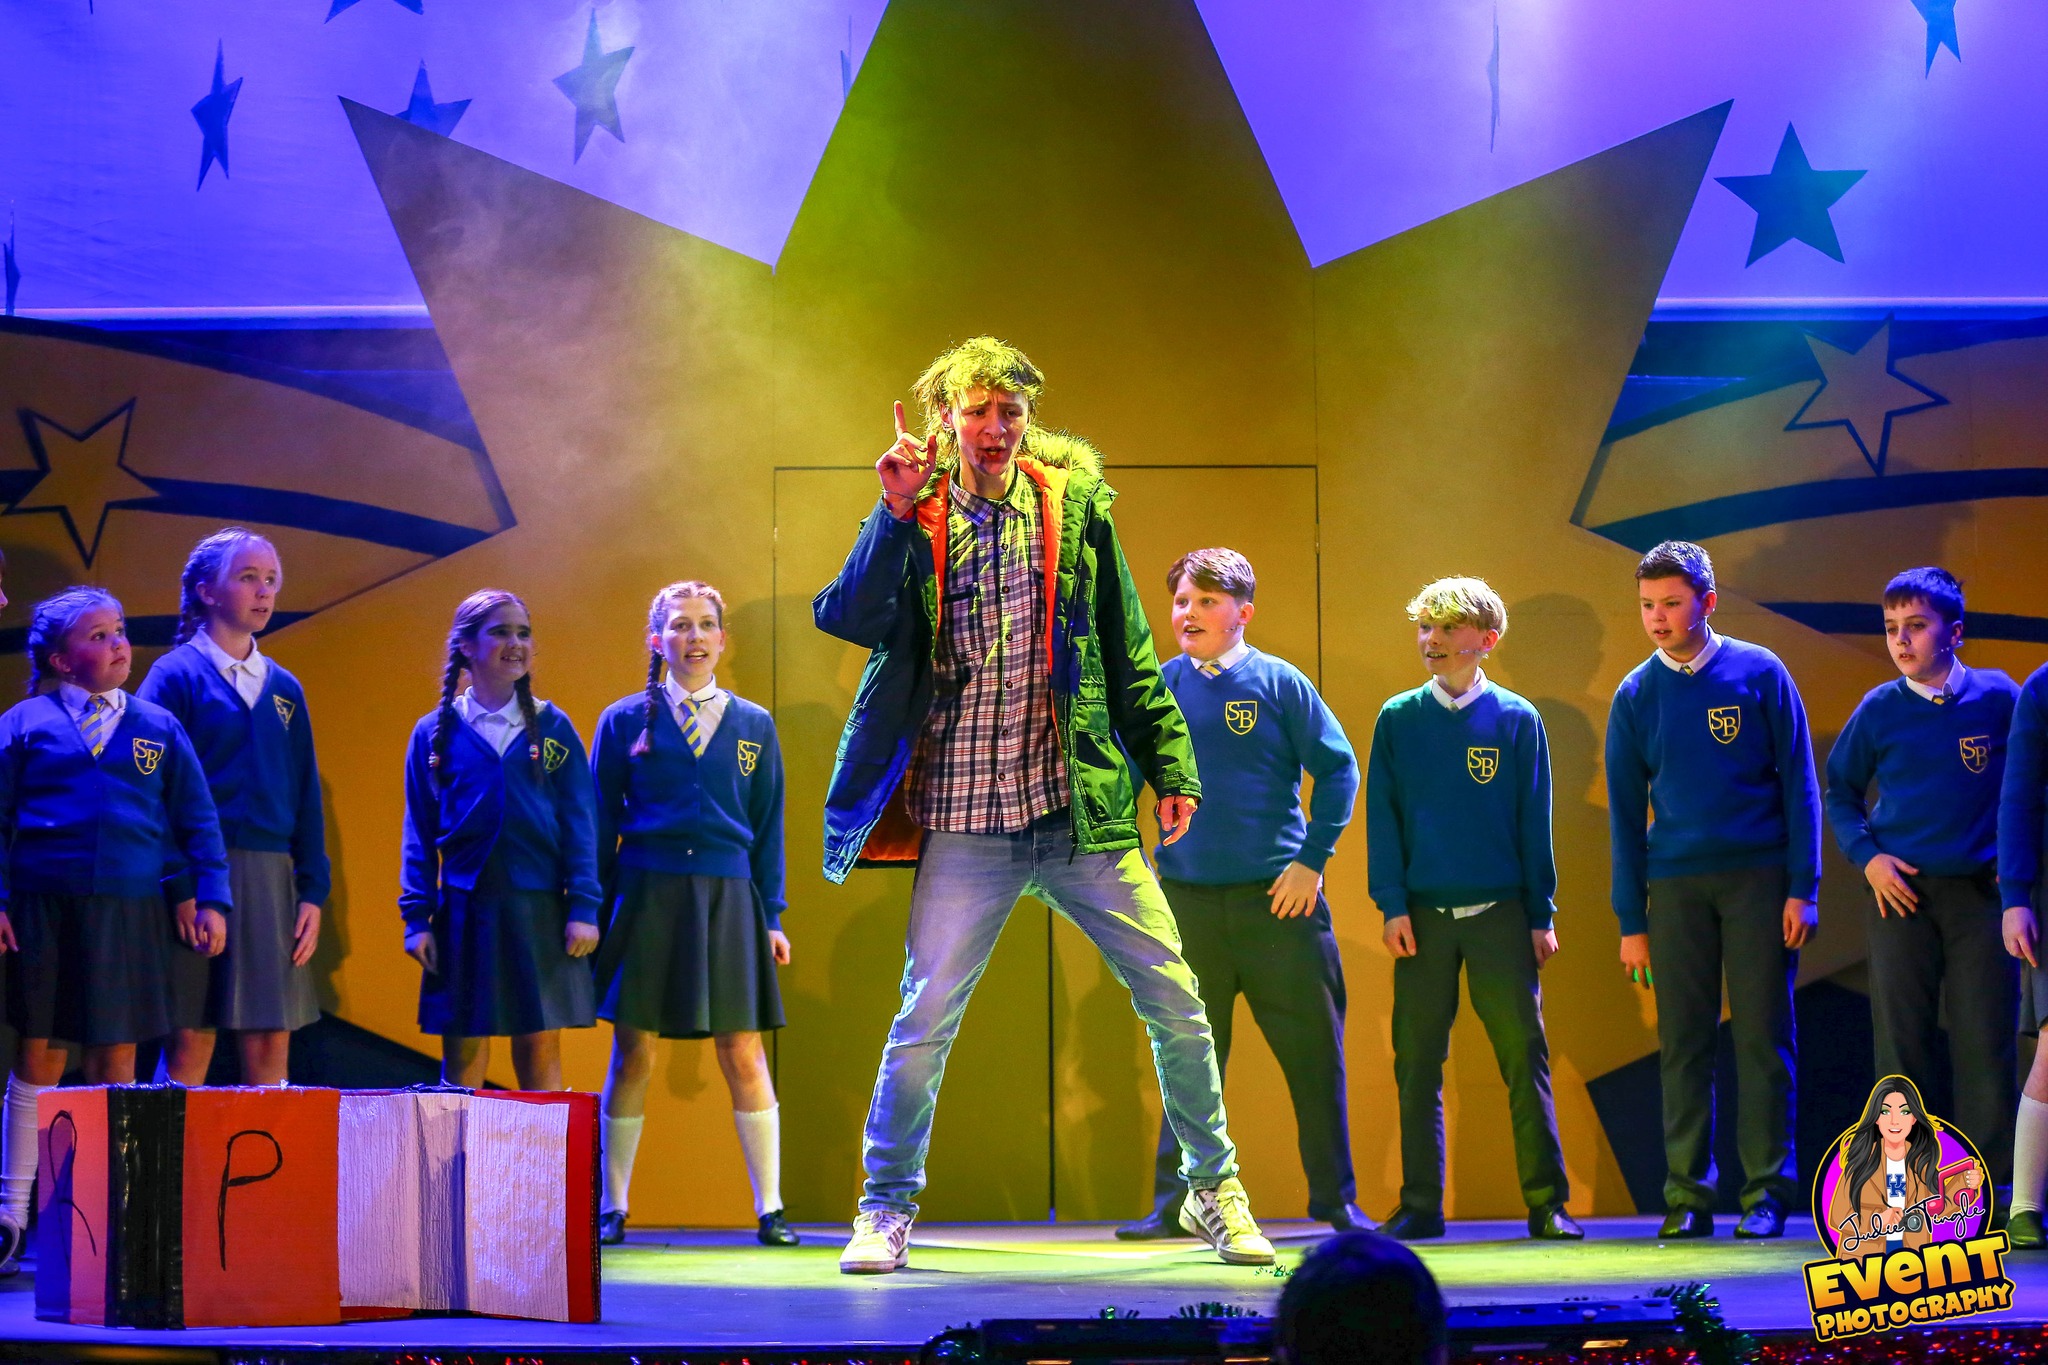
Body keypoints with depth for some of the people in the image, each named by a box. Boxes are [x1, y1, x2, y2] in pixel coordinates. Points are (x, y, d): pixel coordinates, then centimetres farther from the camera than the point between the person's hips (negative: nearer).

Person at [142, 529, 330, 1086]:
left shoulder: (284, 688, 15)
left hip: (273, 881, 5)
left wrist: (312, 892, 6)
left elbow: (306, 794, 15)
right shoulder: (177, 675, -1)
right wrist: (177, 886, -15)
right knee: (190, 1041, -5)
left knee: (270, 1044, 3)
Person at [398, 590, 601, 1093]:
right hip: (464, 911, 0)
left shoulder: (552, 727, 6)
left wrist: (583, 908, -5)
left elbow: (579, 822, 3)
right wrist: (416, 917, -2)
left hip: (539, 913, 0)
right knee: (463, 1055, 1)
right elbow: (418, 832, 6)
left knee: (540, 1050, 2)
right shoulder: (435, 732, 6)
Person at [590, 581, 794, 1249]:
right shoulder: (624, 721, 5)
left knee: (744, 1055, -1)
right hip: (645, 897, -1)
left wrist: (772, 917, 6)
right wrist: (592, 911, 1)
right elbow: (600, 824, 6)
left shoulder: (754, 726, 10)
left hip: (727, 899, 1)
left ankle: (769, 1209, 3)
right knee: (633, 1053, 0)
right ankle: (612, 1208, 8)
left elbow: (767, 828, 11)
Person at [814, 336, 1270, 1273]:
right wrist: (896, 511, -20)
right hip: (966, 823, -2)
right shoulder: (916, 520, 2)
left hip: (1084, 811, 2)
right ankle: (886, 1211, 13)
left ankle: (1214, 1189, 19)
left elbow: (1128, 653, 11)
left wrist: (1171, 766, 7)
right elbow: (848, 619, -13)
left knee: (1176, 1003, 3)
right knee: (924, 1019, -2)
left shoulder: (1075, 505, 6)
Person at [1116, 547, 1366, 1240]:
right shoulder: (1159, 687, 6)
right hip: (1187, 898, 2)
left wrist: (1312, 859, -5)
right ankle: (1176, 1204, 12)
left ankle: (1336, 1200, 11)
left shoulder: (1278, 683, 0)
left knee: (1312, 1050, 1)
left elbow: (1338, 768, 2)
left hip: (1277, 898, -2)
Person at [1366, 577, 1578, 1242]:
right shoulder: (1398, 719, 6)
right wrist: (1392, 905, -4)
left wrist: (1541, 917, 2)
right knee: (1418, 1063, 3)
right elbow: (1382, 818, 5)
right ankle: (1421, 1205, 10)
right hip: (1423, 916, 1)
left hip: (1500, 914, -1)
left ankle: (1547, 1203, 2)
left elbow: (1534, 824, 5)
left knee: (1524, 1057, -3)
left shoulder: (1517, 719, 4)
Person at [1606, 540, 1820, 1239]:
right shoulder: (1636, 696, 7)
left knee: (1762, 1037, -1)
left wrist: (1802, 888, -5)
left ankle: (1767, 1193, 3)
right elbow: (1626, 813, 9)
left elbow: (1799, 783, 2)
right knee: (1683, 1043, 2)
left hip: (1758, 879, -2)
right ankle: (1687, 1194, 6)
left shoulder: (1759, 673, 1)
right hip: (1676, 885, 2)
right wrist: (1631, 922, 4)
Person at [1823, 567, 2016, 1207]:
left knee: (1985, 1042, -3)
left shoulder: (1998, 697, 1)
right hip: (1901, 892, 1)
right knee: (1899, 1045, 1)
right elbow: (1840, 790, 13)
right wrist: (1867, 856, -1)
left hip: (1981, 891, 0)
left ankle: (1993, 1191, 1)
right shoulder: (1880, 709, 2)